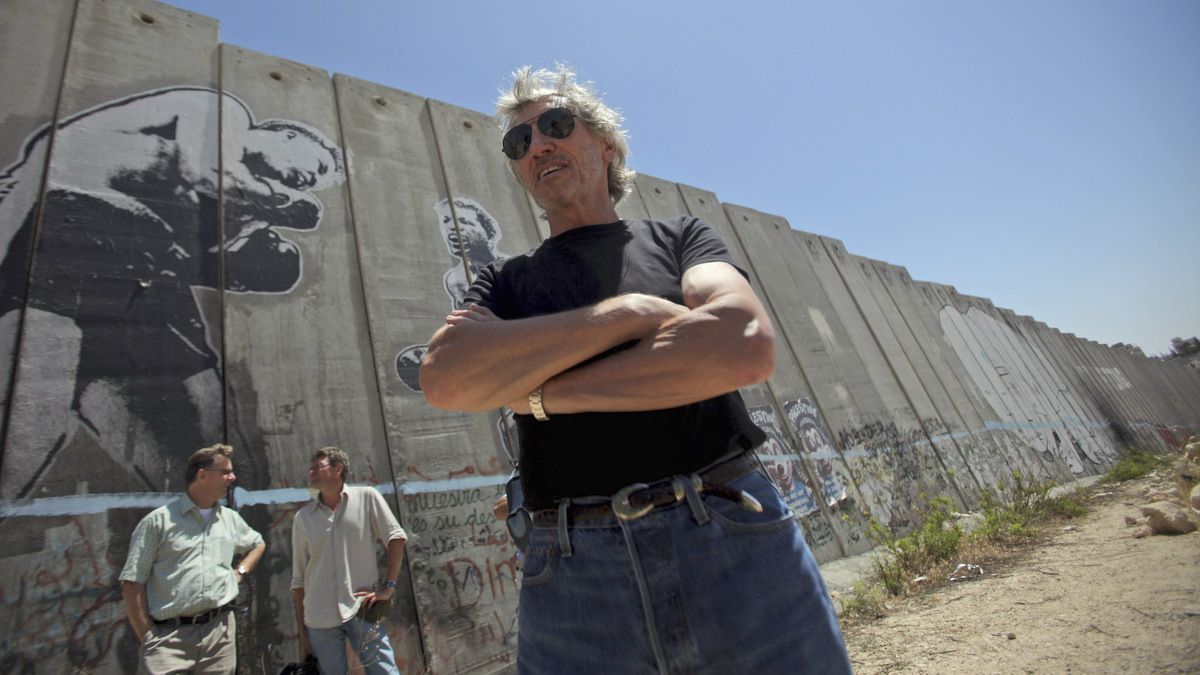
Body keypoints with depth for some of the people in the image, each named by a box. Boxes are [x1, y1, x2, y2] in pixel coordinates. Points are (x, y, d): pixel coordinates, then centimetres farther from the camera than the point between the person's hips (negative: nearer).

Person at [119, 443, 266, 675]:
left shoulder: (231, 519, 14)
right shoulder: (159, 520, -1)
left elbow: (257, 544, 32)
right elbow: (132, 583, -2)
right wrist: (147, 637, -6)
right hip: (169, 636, -4)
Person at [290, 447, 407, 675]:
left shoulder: (367, 498, 0)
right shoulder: (303, 517, 7)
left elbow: (396, 538, 0)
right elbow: (299, 579, 11)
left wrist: (388, 587, -6)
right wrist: (303, 631, 10)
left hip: (362, 612, -2)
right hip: (319, 619, 3)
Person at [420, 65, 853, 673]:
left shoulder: (678, 237, 8)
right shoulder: (504, 281, 12)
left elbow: (747, 345, -12)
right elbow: (444, 378, -9)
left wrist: (539, 392, -9)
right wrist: (629, 312, -12)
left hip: (736, 543, 0)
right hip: (571, 574, 1)